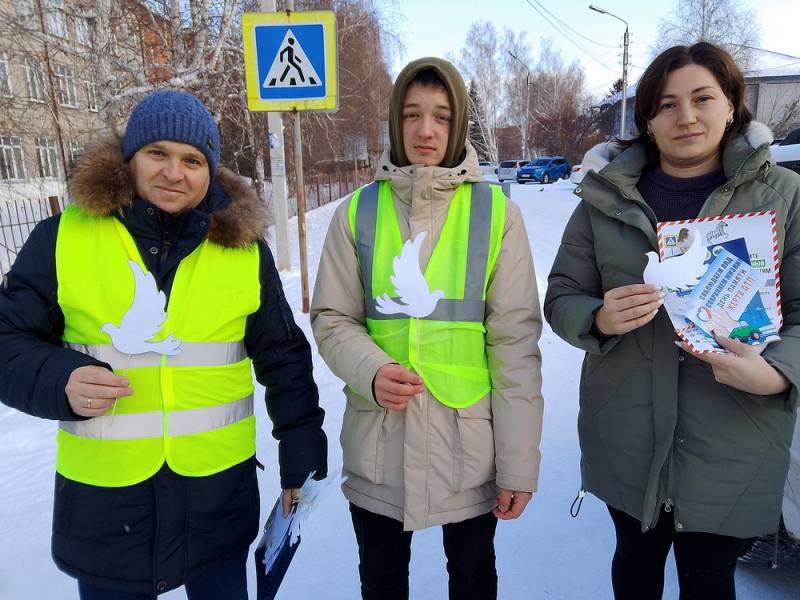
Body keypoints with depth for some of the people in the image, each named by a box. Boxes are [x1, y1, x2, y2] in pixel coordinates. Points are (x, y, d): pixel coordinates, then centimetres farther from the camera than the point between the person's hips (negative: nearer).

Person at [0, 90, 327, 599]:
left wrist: (301, 457, 4)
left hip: (219, 491, 1)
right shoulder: (62, 238, -5)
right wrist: (60, 383, -19)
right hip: (101, 498, 0)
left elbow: (283, 360, 3)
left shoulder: (245, 249, -3)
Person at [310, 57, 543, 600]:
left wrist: (519, 463, -7)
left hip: (467, 444, -1)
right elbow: (332, 319, 3)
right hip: (378, 444, 2)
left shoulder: (495, 212, -5)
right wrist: (372, 371, -18)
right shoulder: (359, 210, -1)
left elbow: (515, 341, -7)